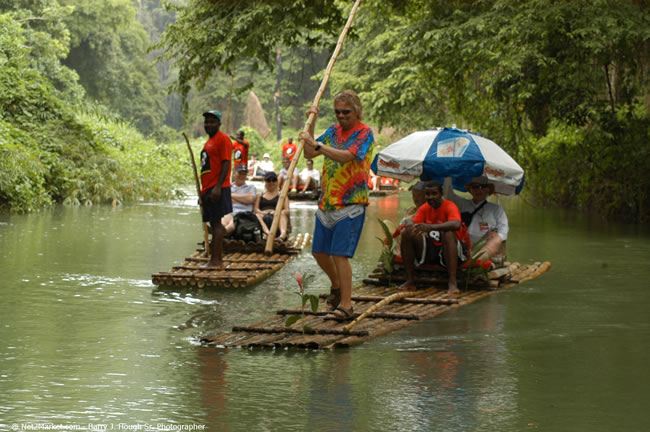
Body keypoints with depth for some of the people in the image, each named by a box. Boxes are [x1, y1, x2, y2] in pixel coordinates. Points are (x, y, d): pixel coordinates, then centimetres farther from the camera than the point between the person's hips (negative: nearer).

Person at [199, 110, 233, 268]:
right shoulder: (209, 141, 21)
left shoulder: (222, 139, -8)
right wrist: (203, 191, 22)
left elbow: (226, 164, -16)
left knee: (217, 224, -10)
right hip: (207, 189, 10)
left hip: (217, 189, -10)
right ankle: (218, 260, 12)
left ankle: (215, 261, -12)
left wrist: (218, 187, -24)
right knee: (214, 224, 10)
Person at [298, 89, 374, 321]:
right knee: (319, 251, 14)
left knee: (339, 254, -13)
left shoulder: (364, 133, -9)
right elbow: (309, 154, 12)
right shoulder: (334, 131, 13)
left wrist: (315, 143, -27)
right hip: (327, 201, 7)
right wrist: (311, 123, 4)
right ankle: (337, 286, 39)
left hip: (350, 204, -7)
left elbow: (346, 156, -24)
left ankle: (345, 306, -7)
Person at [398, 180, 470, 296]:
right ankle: (410, 280, -9)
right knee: (407, 234, -11)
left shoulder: (450, 207, -15)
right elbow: (413, 221, -7)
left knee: (448, 234, -36)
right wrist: (410, 225, -34)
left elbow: (456, 224, -36)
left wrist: (431, 227, -49)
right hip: (430, 250, 6)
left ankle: (452, 282, -40)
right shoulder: (424, 208, 5)